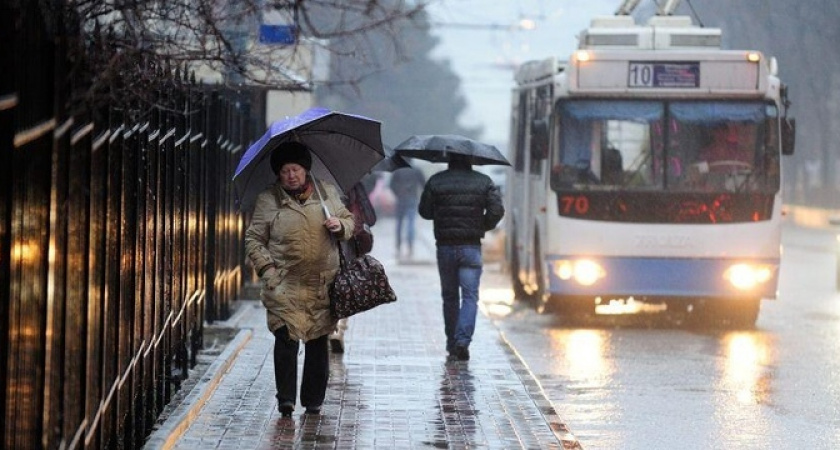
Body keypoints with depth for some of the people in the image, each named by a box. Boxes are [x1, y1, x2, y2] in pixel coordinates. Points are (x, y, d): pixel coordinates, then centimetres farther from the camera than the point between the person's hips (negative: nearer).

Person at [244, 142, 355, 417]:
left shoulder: (328, 193, 11)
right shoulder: (268, 201, 3)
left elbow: (349, 221, 22)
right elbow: (253, 240, 5)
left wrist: (341, 226, -2)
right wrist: (267, 269, -7)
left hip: (323, 285, 3)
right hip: (285, 285, -3)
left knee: (318, 342, 5)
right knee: (287, 338, -14)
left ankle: (313, 400, 15)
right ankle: (285, 398, -8)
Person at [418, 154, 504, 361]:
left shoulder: (436, 181, -1)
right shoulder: (484, 182, -1)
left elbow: (424, 211, 2)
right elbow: (496, 211, -7)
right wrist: (483, 227, 10)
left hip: (445, 246, 1)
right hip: (471, 247, -1)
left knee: (449, 296, 13)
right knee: (470, 296, -1)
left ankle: (452, 344, 17)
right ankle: (463, 340, -19)